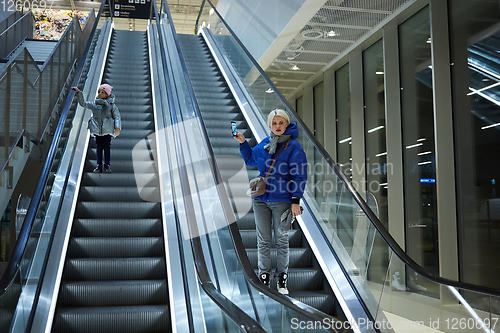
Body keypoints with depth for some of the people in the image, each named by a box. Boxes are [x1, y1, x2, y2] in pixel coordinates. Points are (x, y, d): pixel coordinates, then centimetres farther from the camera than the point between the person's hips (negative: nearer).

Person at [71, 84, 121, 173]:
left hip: (107, 130, -3)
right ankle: (98, 166, 10)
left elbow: (117, 116, 3)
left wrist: (117, 128, -7)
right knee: (99, 147, 5)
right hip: (97, 130, 3)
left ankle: (107, 166, 9)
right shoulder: (94, 104, 13)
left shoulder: (111, 105, 4)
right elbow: (83, 103, 18)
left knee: (107, 147, 0)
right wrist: (79, 93, 9)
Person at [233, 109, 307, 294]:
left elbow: (299, 176, -7)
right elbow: (250, 160, 25)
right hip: (261, 199, 4)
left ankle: (282, 279, 19)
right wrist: (243, 143, 12)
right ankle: (264, 276, 19)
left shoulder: (293, 147, -6)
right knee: (263, 240, 8)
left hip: (282, 200, -4)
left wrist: (296, 200, -12)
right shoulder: (263, 144, 8)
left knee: (281, 240, 7)